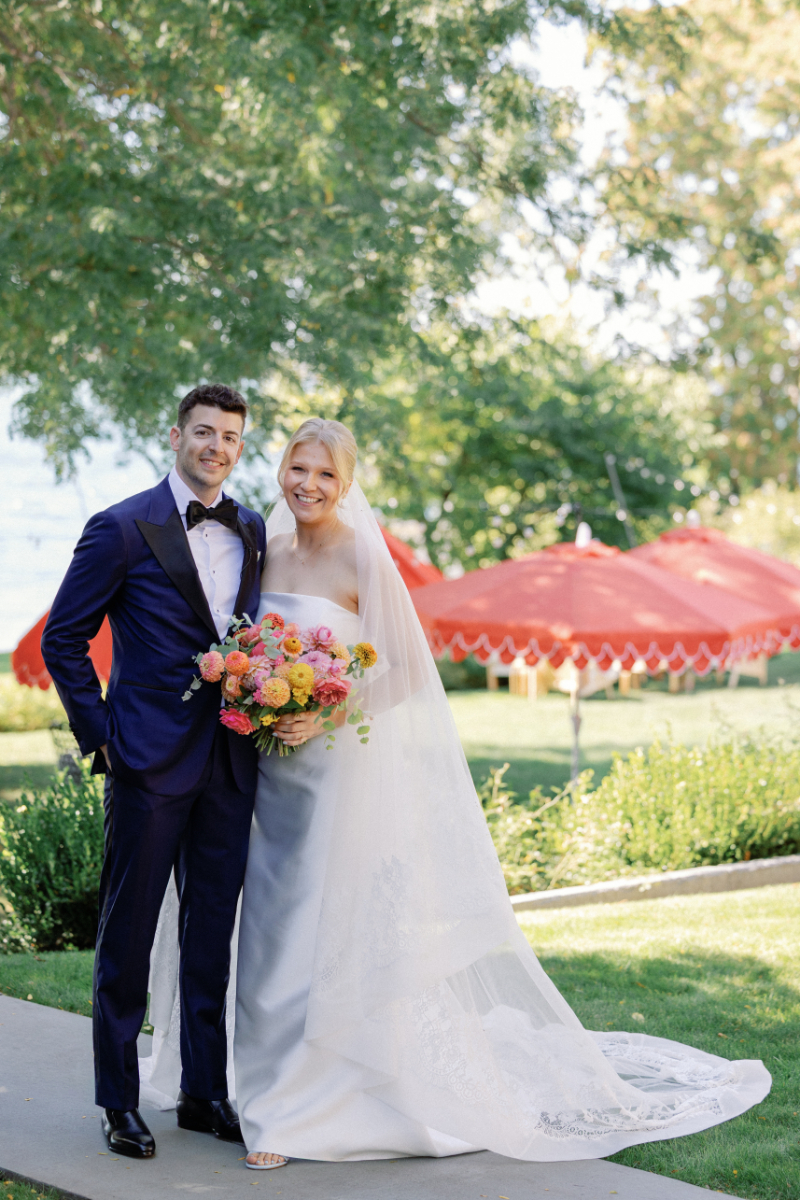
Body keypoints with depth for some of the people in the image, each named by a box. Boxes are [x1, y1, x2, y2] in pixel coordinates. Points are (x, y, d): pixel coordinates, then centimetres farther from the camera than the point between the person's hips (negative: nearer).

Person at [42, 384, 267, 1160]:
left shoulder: (254, 533, 10)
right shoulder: (123, 529, -6)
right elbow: (63, 639, -3)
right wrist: (99, 734, -6)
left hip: (230, 765, 5)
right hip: (150, 760, -5)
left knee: (212, 935, 11)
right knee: (128, 933, 4)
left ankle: (205, 1093, 23)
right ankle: (119, 1103, 16)